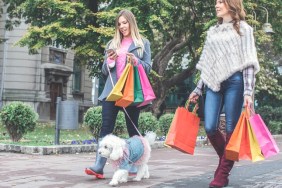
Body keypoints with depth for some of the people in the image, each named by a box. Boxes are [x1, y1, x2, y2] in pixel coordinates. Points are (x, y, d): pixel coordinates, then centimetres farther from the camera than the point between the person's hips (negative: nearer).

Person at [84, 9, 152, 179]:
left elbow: (148, 67, 3)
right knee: (106, 127, -6)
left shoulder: (143, 43, 8)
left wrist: (136, 61, -16)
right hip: (112, 91, 3)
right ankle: (99, 166, -10)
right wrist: (110, 60, -5)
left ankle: (134, 166, 12)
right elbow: (104, 71, 16)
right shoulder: (112, 44, 17)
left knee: (133, 128, 4)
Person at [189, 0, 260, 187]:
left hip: (234, 82, -4)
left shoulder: (243, 29, 5)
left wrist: (248, 91, -12)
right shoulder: (212, 31, 18)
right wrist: (197, 89, 17)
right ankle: (226, 159, 23)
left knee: (231, 129, -3)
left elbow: (248, 62, -2)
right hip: (214, 84, 4)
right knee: (210, 127, -4)